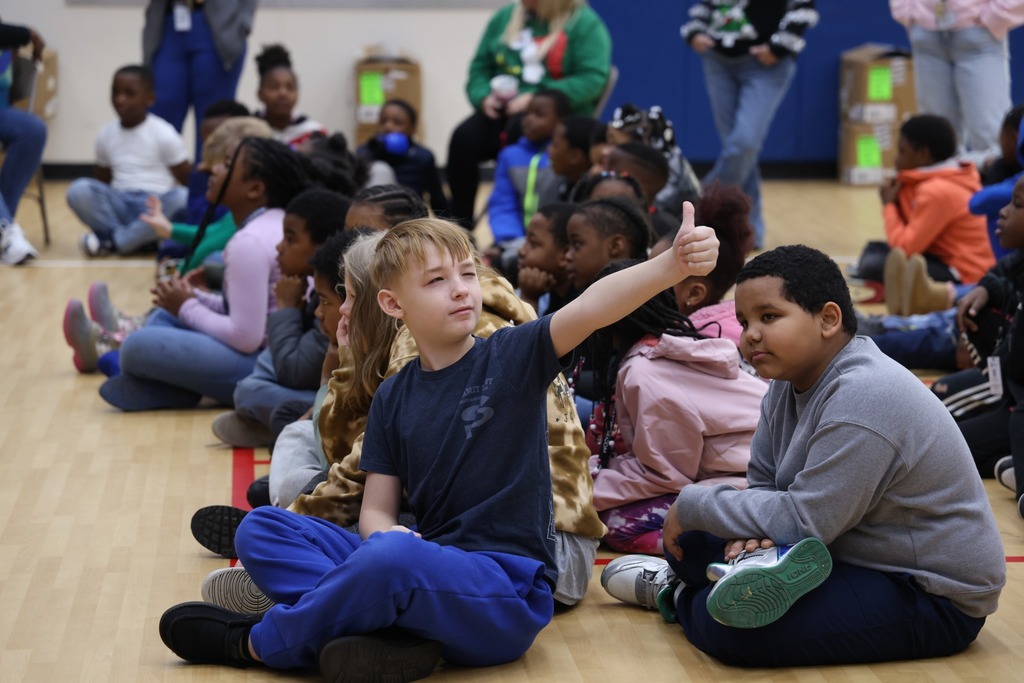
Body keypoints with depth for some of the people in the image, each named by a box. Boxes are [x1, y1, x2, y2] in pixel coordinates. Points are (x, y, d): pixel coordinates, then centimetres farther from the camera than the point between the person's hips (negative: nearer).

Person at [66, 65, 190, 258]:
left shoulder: (163, 133, -2)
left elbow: (187, 181, -2)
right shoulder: (106, 134, 10)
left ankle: (112, 241, -27)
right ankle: (139, 239, -27)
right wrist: (101, 205, 3)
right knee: (79, 190, -24)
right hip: (120, 205, 3)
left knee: (182, 198, -37)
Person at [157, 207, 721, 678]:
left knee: (392, 561, -36)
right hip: (422, 566, 6)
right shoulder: (393, 398, 10)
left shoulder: (514, 356, -2)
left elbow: (593, 306, -20)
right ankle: (395, 633, -25)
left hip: (507, 590, -5)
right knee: (261, 529, -3)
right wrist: (386, 533, -18)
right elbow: (376, 510, 8)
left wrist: (673, 264, -38)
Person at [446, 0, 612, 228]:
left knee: (518, 131, -37)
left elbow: (592, 79, -15)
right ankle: (460, 224, -20)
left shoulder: (585, 24, -4)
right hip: (503, 108, 5)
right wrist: (484, 96, -7)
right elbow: (480, 66, 16)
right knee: (464, 138, -24)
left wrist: (536, 98, -22)